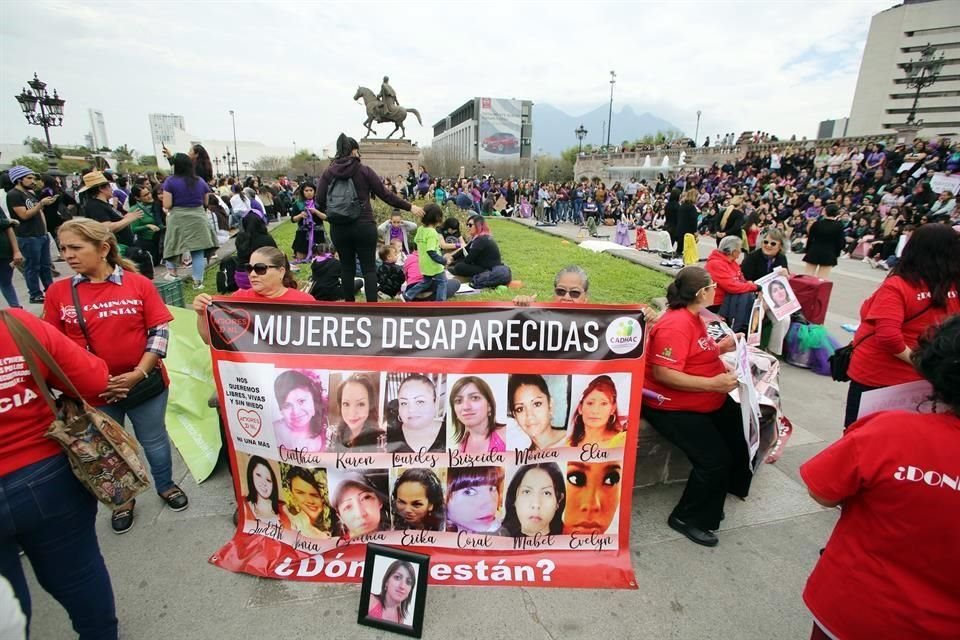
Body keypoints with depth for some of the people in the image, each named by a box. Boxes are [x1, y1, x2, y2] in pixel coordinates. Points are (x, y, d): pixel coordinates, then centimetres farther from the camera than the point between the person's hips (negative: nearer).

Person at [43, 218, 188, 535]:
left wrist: (139, 373, -16)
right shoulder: (58, 292, -3)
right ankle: (122, 499, 42)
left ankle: (166, 485, 41)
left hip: (145, 383, -2)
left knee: (154, 440, 16)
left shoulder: (139, 284, -8)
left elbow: (160, 330, -8)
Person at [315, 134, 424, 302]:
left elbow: (319, 203, 1)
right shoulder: (364, 170, -4)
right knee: (369, 268, 1)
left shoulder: (328, 172, 3)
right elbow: (385, 195, -4)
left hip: (339, 228, 3)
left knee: (347, 267, 13)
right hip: (363, 226, -3)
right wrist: (410, 207, 5)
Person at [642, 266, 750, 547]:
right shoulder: (676, 325, -25)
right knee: (715, 459, -16)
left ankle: (726, 487, 38)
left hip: (708, 401, 11)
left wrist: (721, 347, 4)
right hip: (672, 406, -11)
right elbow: (663, 374, -31)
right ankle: (687, 518, 7)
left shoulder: (694, 318, 7)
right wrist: (713, 383, -31)